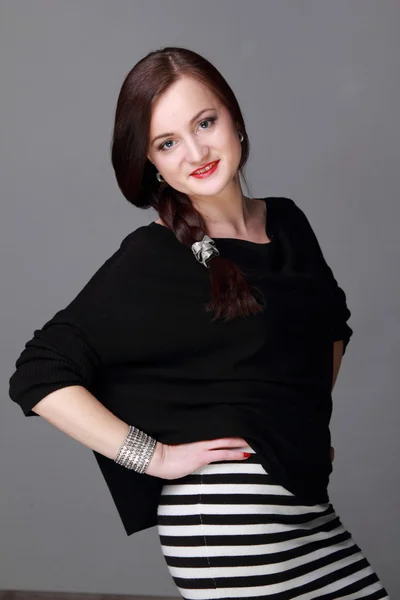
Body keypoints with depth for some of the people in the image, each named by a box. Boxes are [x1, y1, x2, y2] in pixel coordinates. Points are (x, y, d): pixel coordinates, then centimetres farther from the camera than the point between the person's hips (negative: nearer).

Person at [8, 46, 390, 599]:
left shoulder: (287, 222, 7)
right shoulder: (151, 259, -10)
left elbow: (333, 326, 26)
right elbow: (39, 375, -14)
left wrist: (308, 419, 14)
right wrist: (156, 456, -14)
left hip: (309, 501, 6)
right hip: (224, 516, -6)